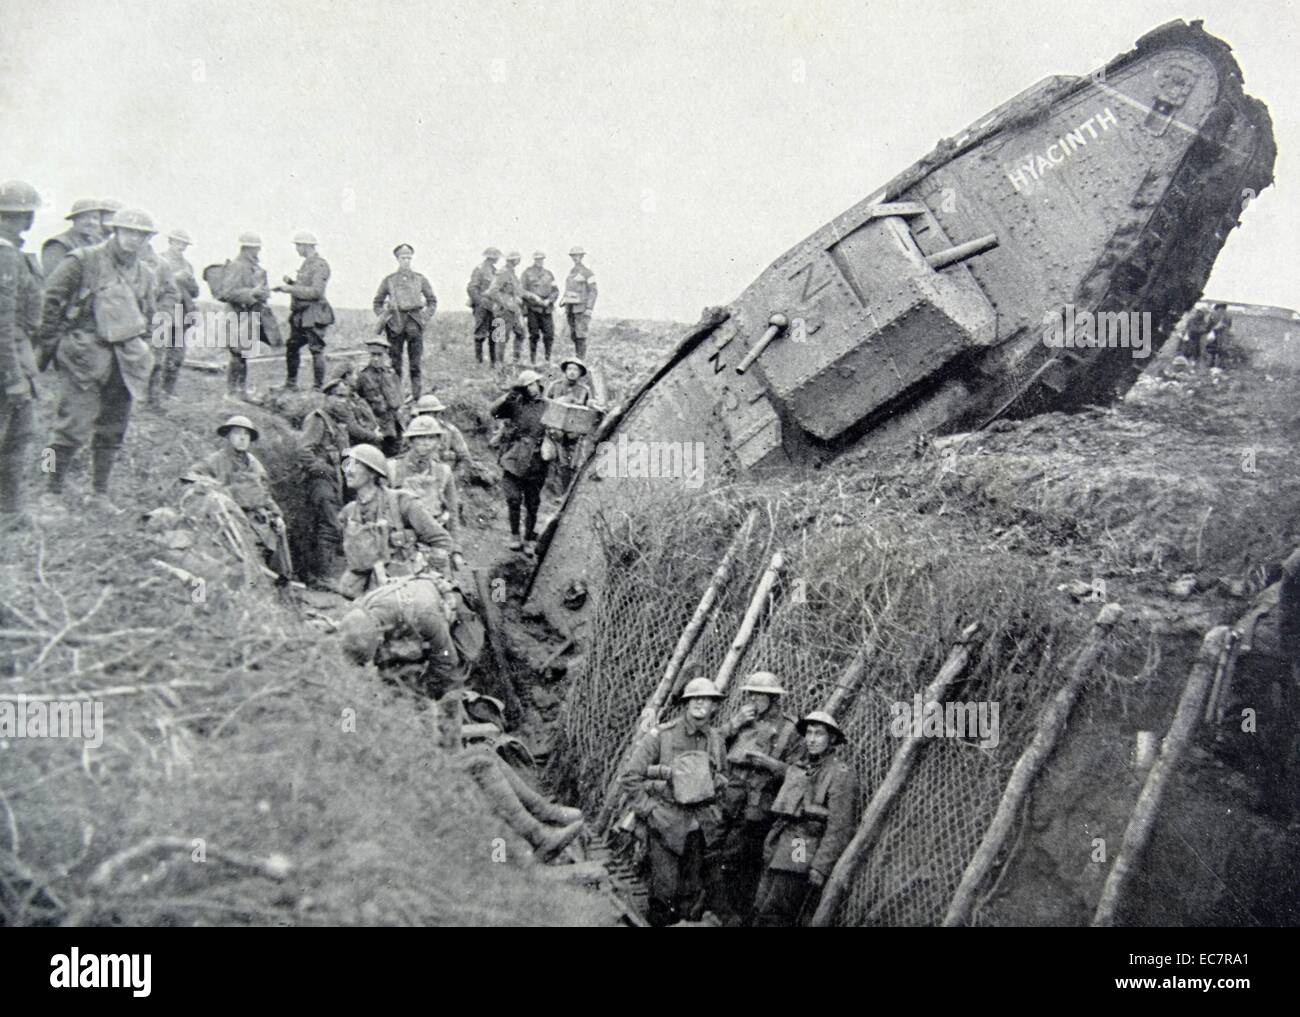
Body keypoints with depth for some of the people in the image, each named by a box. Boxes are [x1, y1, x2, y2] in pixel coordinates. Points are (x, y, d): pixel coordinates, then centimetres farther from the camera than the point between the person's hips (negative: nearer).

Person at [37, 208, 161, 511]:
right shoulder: (84, 261, -4)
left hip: (124, 359, 6)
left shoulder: (146, 276, 15)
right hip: (85, 353, -6)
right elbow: (52, 298, -3)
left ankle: (101, 494, 20)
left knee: (112, 430, 10)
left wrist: (140, 355, 17)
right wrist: (49, 342, -3)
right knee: (74, 427, -9)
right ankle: (54, 492, 1)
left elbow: (148, 319, 24)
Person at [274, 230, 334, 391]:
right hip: (300, 315, 10)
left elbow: (316, 292, -22)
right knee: (291, 347, 13)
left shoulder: (320, 265, -13)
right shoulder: (306, 264, 15)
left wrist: (291, 288, -19)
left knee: (316, 350, -5)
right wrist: (290, 282, 6)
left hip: (314, 316, -10)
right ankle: (290, 384, 23)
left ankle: (318, 387, 0)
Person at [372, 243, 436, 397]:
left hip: (415, 322, 0)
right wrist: (384, 317, 0)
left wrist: (426, 317, 3)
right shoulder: (389, 280, 7)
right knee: (395, 363, 1)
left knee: (416, 364, 0)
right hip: (395, 325, 0)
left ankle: (416, 395, 3)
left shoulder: (420, 279, 9)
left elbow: (432, 301, 16)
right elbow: (377, 303, 14)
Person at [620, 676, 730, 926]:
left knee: (696, 895, 8)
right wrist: (651, 812, -10)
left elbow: (723, 777, 23)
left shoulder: (716, 739, 8)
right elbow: (630, 779, -6)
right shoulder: (660, 736, -8)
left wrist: (714, 811, 12)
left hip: (703, 829, 4)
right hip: (667, 825, -4)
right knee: (665, 892, -5)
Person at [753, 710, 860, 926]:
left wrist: (820, 868, -19)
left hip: (802, 860, -8)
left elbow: (839, 828, -14)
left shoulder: (840, 775, -7)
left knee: (773, 916, -12)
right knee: (760, 911, 4)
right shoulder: (797, 769, 18)